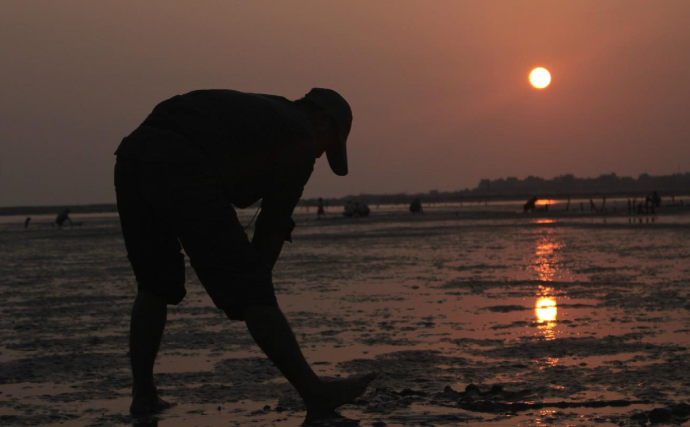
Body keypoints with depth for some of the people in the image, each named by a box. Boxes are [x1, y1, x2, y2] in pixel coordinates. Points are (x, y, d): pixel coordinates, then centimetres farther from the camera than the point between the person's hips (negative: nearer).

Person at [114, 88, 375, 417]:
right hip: (183, 171, -8)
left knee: (155, 285, 24)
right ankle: (314, 393, 7)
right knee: (250, 289, -1)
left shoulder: (254, 111, 37)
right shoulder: (300, 137, 13)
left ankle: (143, 395, 21)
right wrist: (256, 285, 20)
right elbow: (274, 224, 11)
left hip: (132, 157, 8)